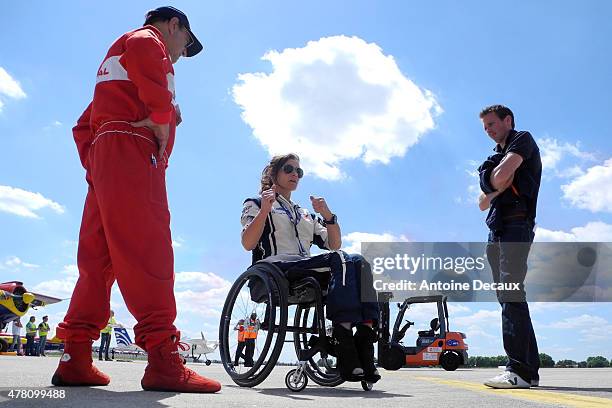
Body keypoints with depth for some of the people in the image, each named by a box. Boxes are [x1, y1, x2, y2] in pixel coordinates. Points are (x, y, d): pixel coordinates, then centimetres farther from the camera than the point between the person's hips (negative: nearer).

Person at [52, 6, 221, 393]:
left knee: (98, 258, 4)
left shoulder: (117, 56, 37)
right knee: (148, 251, -19)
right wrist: (162, 122, -14)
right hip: (132, 148, -9)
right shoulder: (148, 38, 10)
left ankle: (76, 360, 3)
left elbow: (83, 126, 32)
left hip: (103, 156, 10)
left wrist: (93, 165, 19)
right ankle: (163, 360, -25)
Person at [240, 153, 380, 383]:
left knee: (359, 262, -25)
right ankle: (345, 349, -42)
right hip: (277, 269, -5)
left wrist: (327, 215, 9)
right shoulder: (256, 204, 20)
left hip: (309, 274, 5)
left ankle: (365, 335, -38)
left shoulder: (305, 215, 35)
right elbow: (248, 244, 2)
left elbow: (334, 245, 23)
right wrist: (265, 210, -10)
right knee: (340, 259, -32)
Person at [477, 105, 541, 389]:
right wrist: (498, 187, 2)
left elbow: (502, 175, -14)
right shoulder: (498, 156, 29)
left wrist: (493, 183, 7)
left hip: (516, 225, -9)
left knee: (511, 293, -19)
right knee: (508, 297, 5)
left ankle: (519, 369, -23)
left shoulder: (523, 140, 5)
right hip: (497, 231, 9)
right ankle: (530, 369, 7)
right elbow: (483, 203, 20)